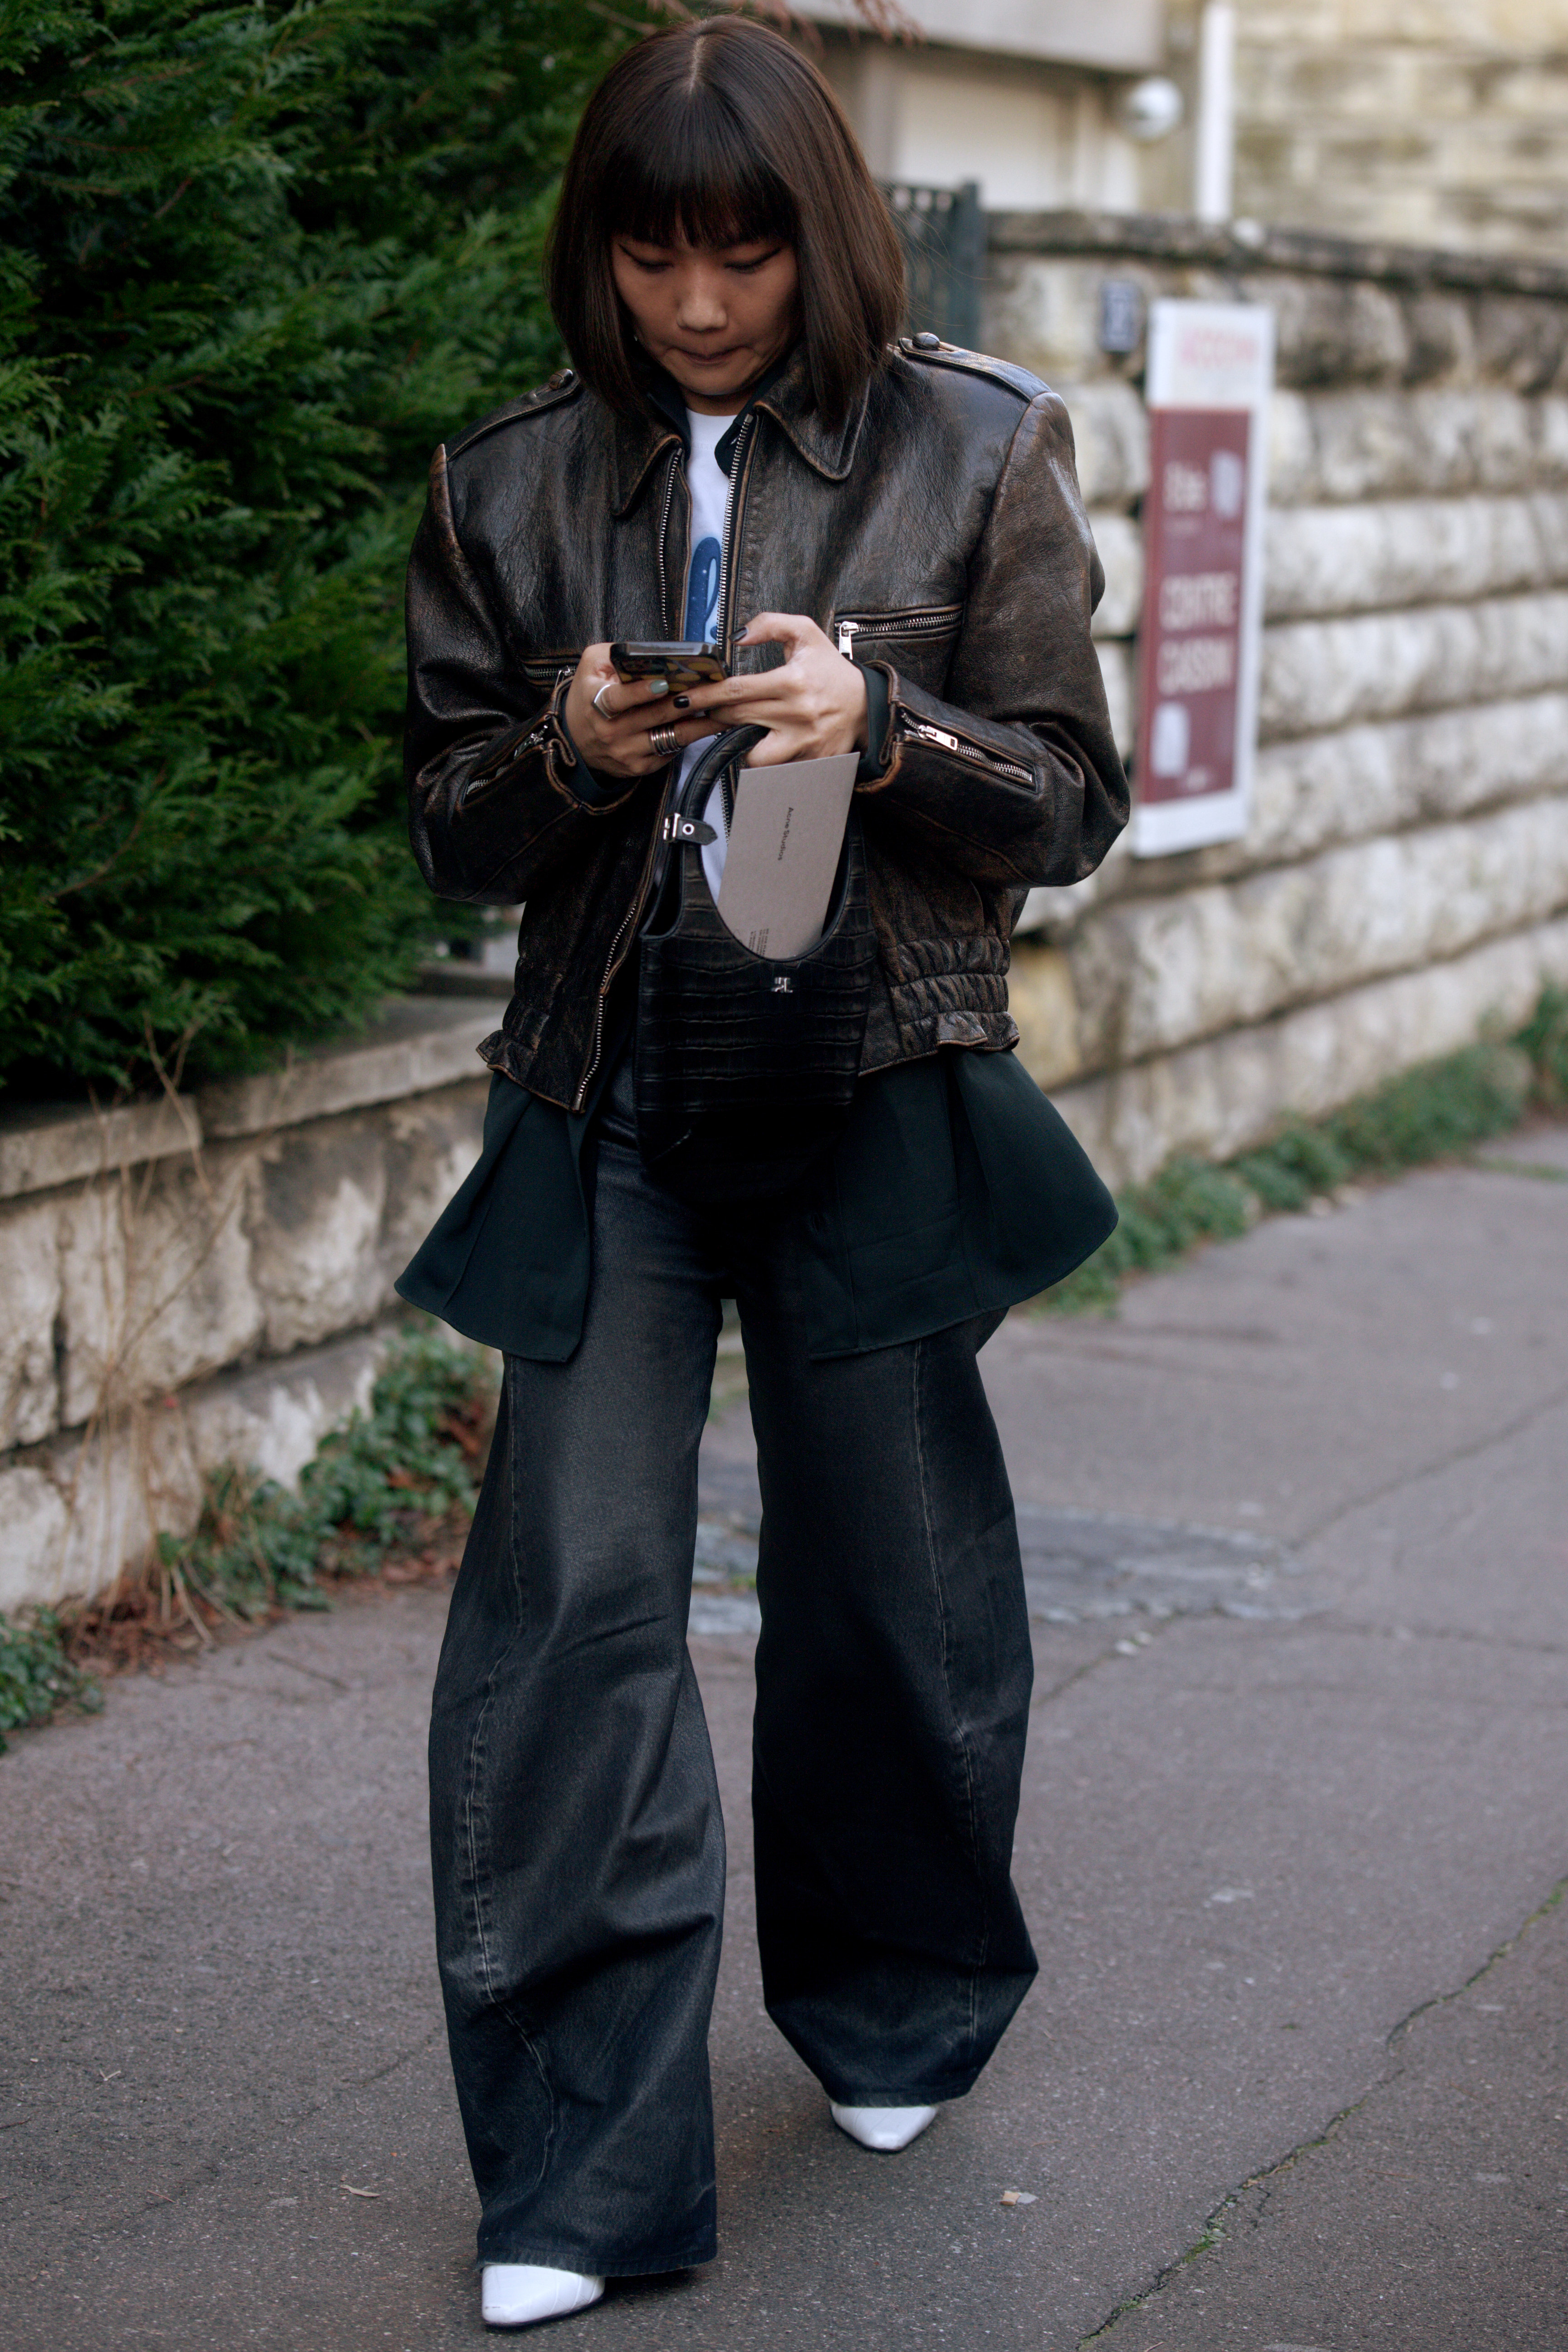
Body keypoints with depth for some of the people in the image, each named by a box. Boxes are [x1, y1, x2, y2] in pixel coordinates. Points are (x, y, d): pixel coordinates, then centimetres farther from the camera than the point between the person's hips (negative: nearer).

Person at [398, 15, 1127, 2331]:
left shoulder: (978, 451, 0)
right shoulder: (511, 485, 5)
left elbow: (1073, 802, 2)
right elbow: (453, 827, 10)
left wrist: (880, 727, -17)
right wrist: (568, 753, -12)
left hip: (884, 1089, -1)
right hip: (606, 1109, 1)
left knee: (882, 1587, 10)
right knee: (575, 1597, -6)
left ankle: (892, 2001, 37)